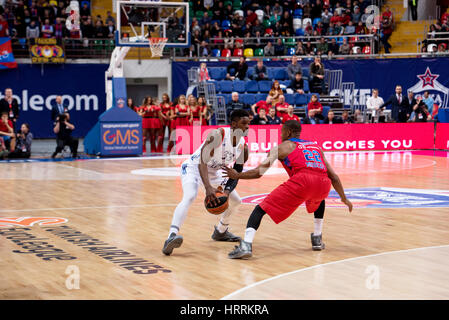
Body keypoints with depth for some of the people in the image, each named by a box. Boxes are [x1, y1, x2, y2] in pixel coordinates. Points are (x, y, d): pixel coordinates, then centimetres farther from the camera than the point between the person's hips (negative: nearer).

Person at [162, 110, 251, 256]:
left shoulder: (243, 146, -8)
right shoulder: (218, 134, -29)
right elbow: (202, 162, -36)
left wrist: (227, 191, -22)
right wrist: (208, 188, -47)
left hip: (214, 172, 8)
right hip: (193, 167, -8)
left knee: (235, 201, 15)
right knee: (190, 197, -34)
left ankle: (220, 232, 39)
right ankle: (171, 237, -46)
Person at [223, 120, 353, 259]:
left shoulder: (282, 147, 20)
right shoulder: (316, 146, 34)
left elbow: (259, 172, 15)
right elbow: (333, 176, 31)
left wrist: (237, 175, 31)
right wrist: (344, 199, 39)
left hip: (301, 181, -5)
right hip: (323, 184, 5)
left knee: (261, 209, 2)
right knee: (319, 200, 42)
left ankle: (246, 246, -18)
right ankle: (317, 239, 34)